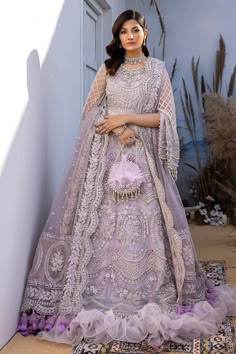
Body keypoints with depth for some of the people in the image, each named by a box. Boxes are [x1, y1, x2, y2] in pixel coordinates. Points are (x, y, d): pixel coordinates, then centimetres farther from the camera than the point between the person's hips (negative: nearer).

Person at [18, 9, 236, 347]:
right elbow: (91, 110, 7)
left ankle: (146, 292, 10)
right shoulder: (107, 68, 11)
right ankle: (100, 290, 11)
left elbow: (165, 117, 1)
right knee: (101, 219, -1)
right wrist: (117, 129, -10)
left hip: (143, 155, -1)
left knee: (143, 220, -3)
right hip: (105, 153, 1)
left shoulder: (157, 69, 8)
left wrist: (126, 118, -9)